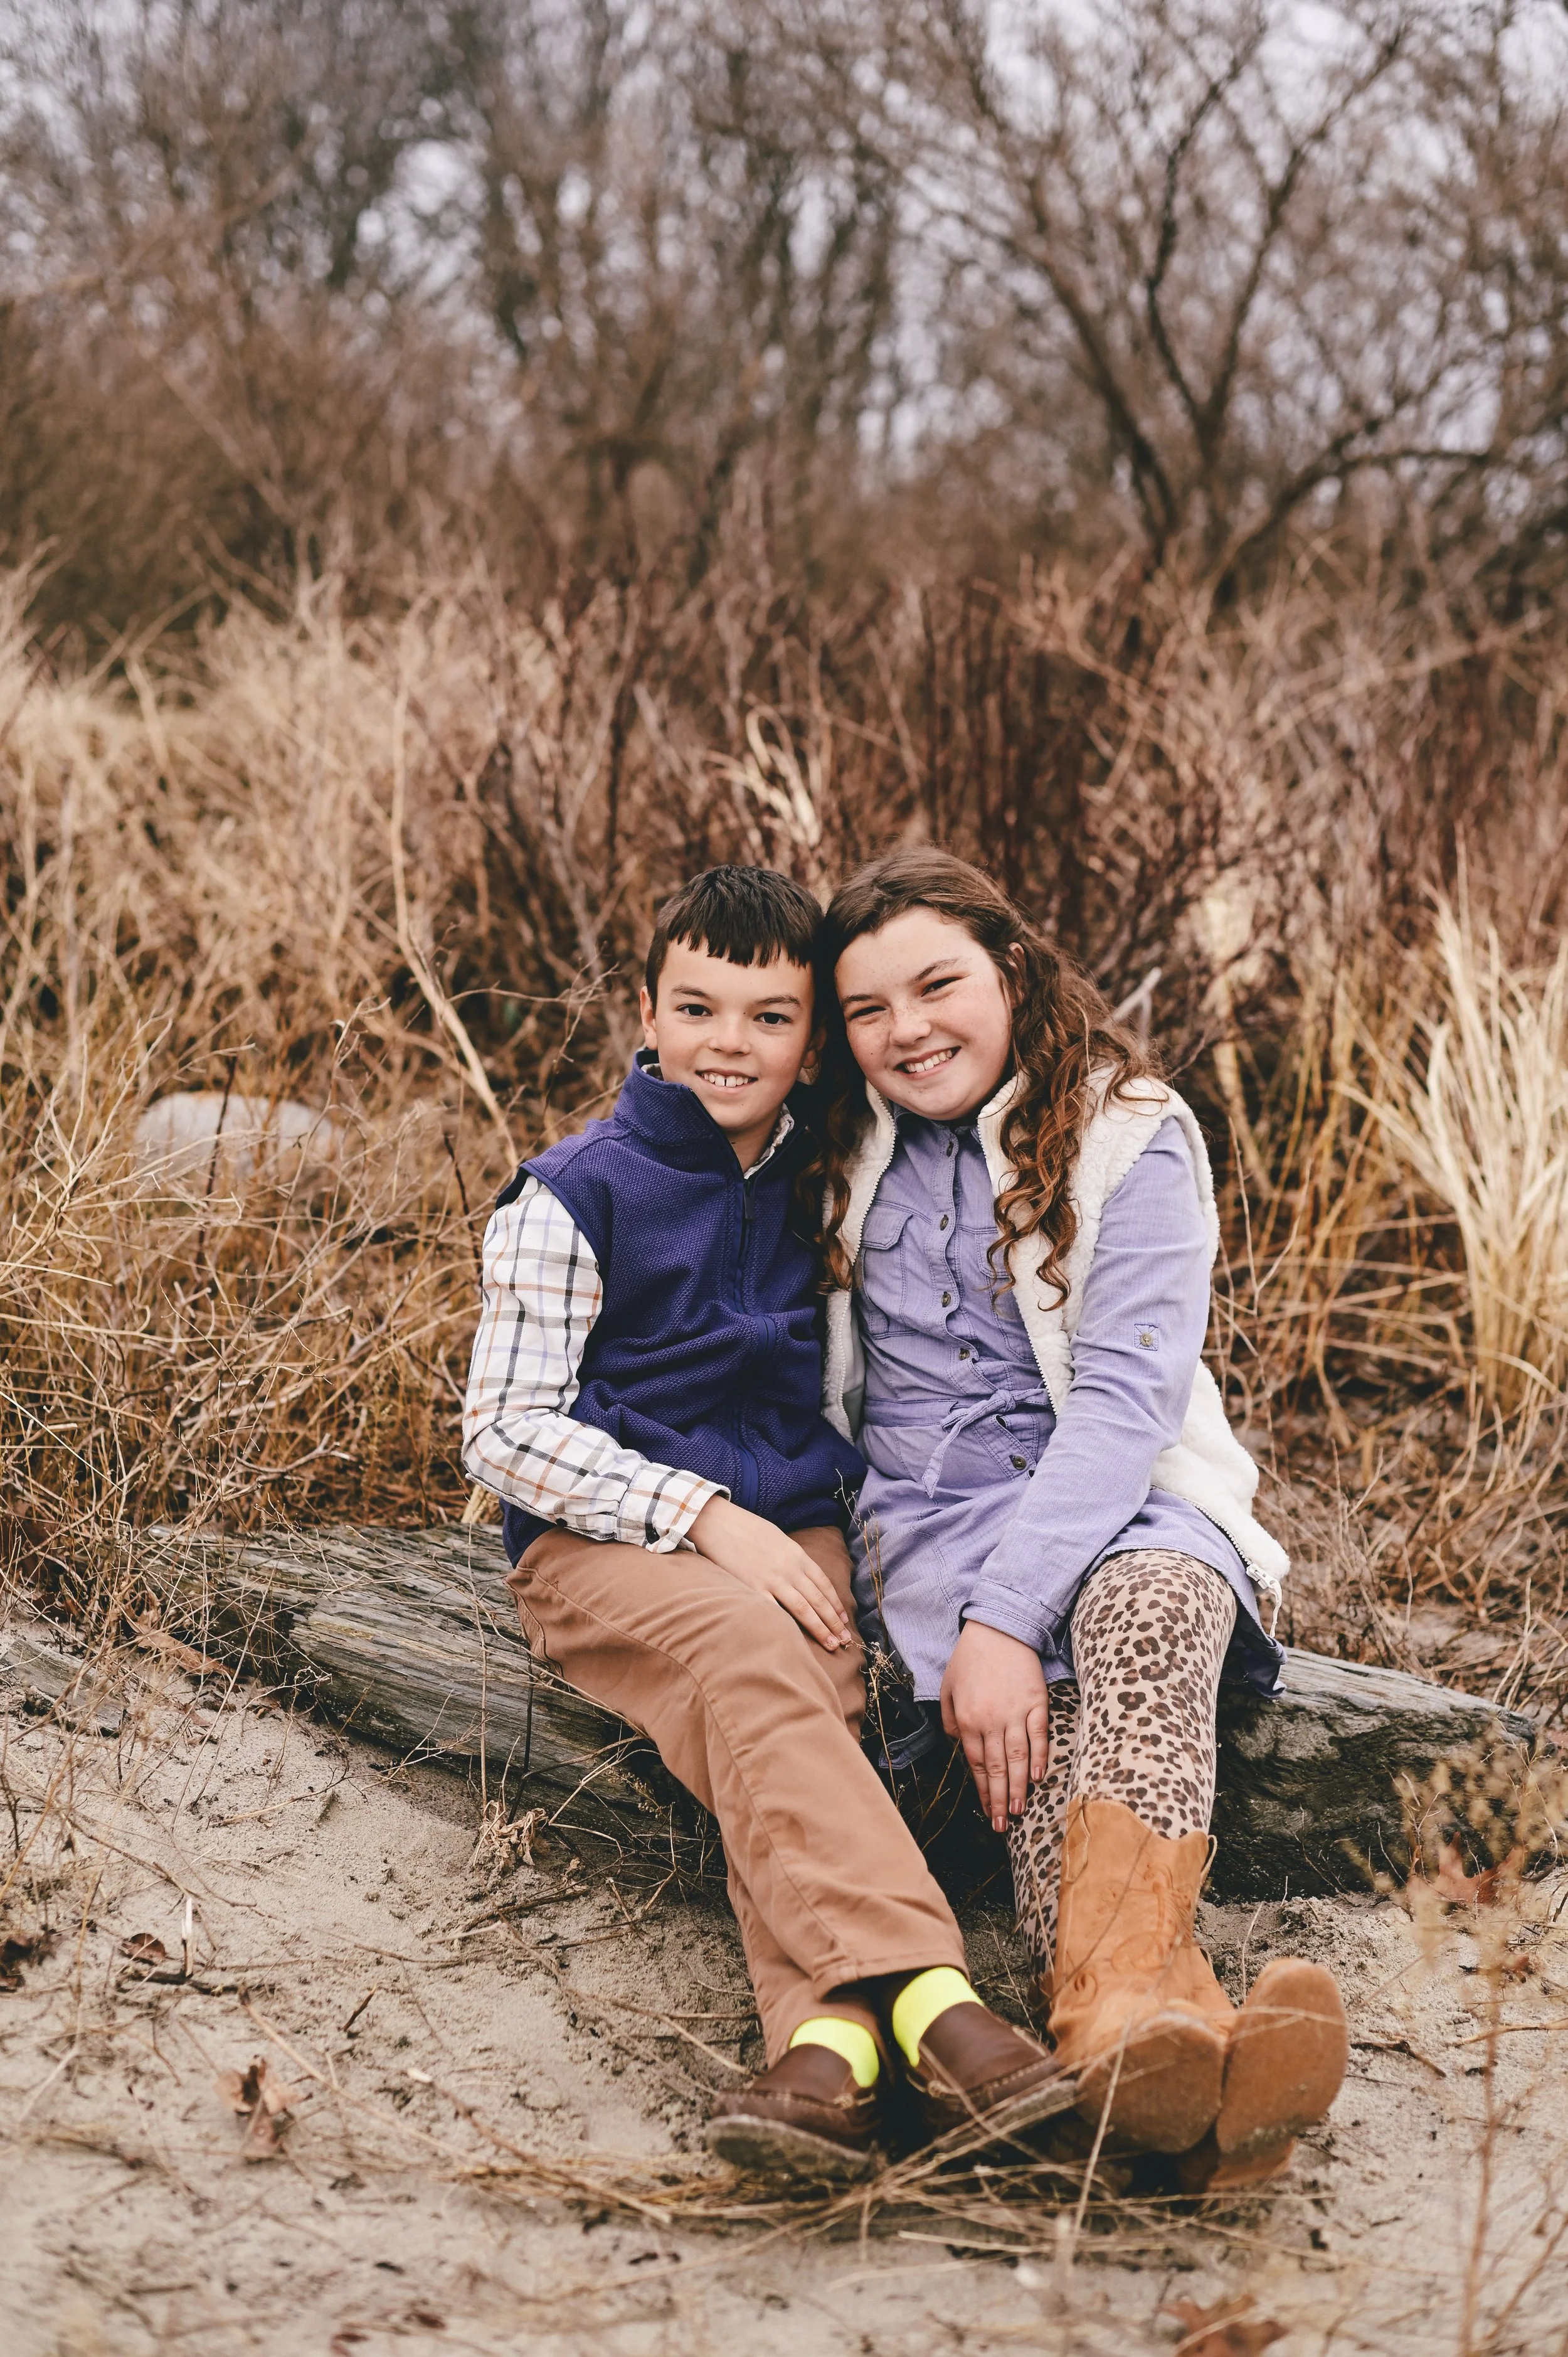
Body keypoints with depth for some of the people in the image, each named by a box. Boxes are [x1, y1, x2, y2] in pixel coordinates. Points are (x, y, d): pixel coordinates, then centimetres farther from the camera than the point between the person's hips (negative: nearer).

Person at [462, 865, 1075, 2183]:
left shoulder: (824, 1186, 14)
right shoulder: (576, 1195, -1)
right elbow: (506, 1432, -6)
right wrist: (708, 1520, -16)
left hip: (793, 1533, 4)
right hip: (605, 1546, -4)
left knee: (803, 1706, -30)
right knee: (745, 1652, -36)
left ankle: (829, 2041, -51)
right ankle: (929, 2005, -51)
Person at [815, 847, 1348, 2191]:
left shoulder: (1132, 1138, -2)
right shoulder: (850, 1155, 12)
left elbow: (1123, 1399, -13)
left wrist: (1006, 1610, -26)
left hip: (1126, 1497, -2)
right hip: (933, 1515, 2)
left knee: (1152, 1601, -39)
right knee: (1033, 1716, -32)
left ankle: (1111, 2013, -59)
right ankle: (1179, 2005, -59)